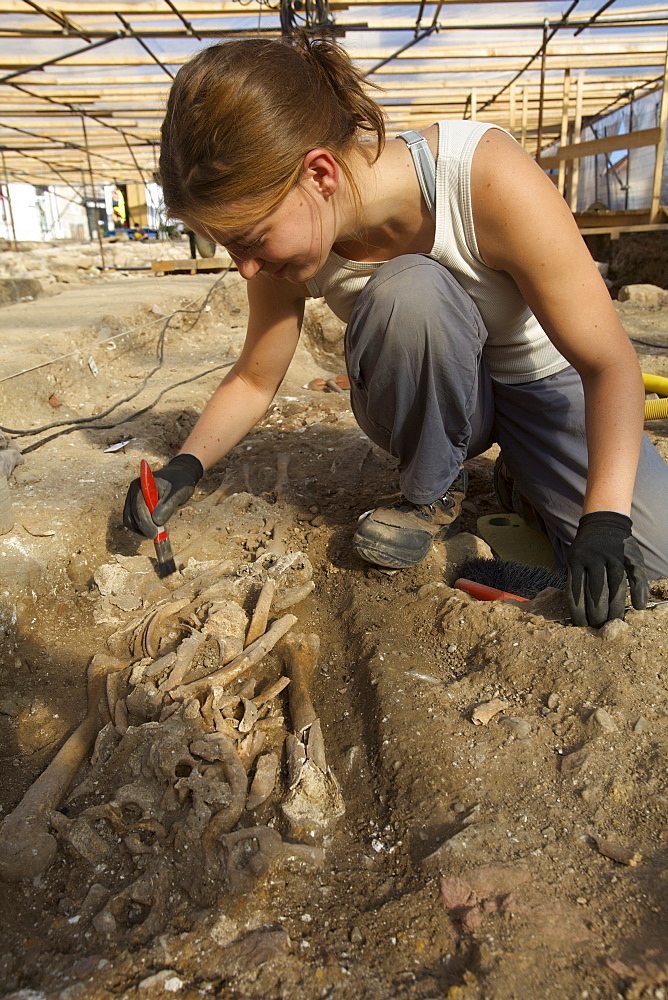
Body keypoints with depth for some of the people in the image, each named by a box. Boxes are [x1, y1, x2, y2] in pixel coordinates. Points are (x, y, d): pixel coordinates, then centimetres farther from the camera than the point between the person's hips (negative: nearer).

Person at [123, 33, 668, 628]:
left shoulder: (488, 177, -31)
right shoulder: (287, 238, -17)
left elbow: (611, 363, -25)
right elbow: (254, 381, -2)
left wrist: (605, 517, -36)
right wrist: (187, 465, -18)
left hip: (543, 378, -1)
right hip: (433, 401, 2)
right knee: (409, 291, -34)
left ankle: (523, 477, 8)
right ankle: (433, 493, -8)